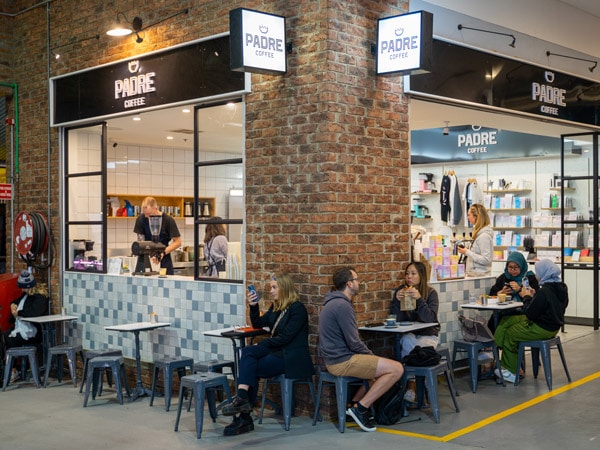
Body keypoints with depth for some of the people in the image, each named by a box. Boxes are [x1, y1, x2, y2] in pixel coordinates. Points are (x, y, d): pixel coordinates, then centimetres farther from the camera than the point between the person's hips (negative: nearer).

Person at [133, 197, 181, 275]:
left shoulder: (168, 220, -9)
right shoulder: (141, 219, -3)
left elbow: (177, 242, -6)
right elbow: (140, 241, -1)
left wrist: (163, 252, -19)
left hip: (164, 258, -2)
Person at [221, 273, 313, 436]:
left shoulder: (297, 308, -12)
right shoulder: (275, 307, 14)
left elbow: (285, 337, -17)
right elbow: (258, 324, 18)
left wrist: (262, 344, -11)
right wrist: (253, 306, 2)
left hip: (291, 358, -7)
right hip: (276, 351, 7)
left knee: (250, 369, -21)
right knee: (247, 351, -19)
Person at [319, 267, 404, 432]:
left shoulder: (334, 302, 14)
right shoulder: (343, 306, -18)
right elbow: (354, 344, -19)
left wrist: (370, 355, 15)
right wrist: (372, 355, -1)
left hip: (334, 358, 11)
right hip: (343, 361, -11)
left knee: (379, 365, 27)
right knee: (396, 369, -12)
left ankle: (355, 403, 16)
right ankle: (361, 408, -8)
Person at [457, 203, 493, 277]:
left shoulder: (484, 236, -16)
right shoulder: (478, 233, 12)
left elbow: (486, 260, -21)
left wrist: (467, 252, -18)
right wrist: (466, 251, 6)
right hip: (473, 274, 9)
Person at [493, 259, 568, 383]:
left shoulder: (544, 291, -27)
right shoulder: (561, 287, 2)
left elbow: (529, 313, -23)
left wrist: (526, 297, -7)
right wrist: (533, 295, 6)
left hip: (542, 330, -10)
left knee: (508, 335, 8)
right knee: (506, 321, 16)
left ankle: (512, 373, 19)